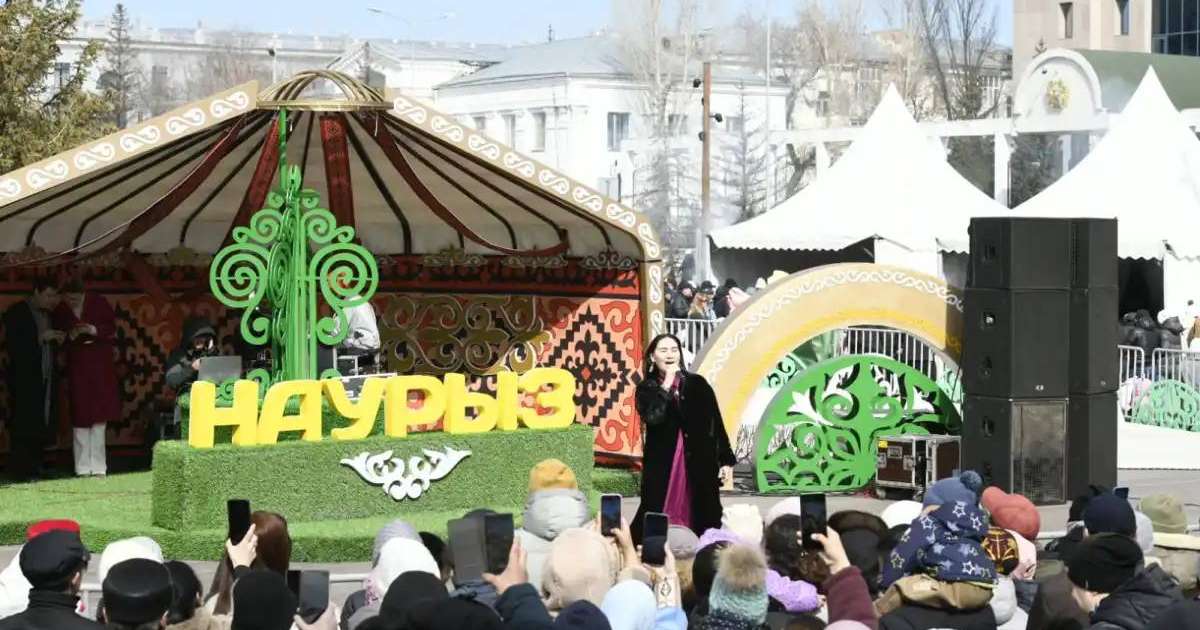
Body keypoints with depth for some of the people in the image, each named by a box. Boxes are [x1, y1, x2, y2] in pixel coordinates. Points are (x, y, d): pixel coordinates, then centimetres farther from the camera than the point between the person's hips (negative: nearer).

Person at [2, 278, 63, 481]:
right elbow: (12, 344, -13)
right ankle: (19, 470, -6)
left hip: (45, 378, 6)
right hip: (24, 378, -6)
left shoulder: (47, 314, 15)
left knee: (41, 425, 2)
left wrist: (57, 340, -1)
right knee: (23, 426, -7)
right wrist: (41, 338, -18)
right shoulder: (17, 312, -5)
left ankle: (34, 468, 6)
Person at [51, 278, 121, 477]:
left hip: (101, 364, -1)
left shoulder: (99, 303, -3)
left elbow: (112, 328, 2)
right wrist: (71, 336, -16)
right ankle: (83, 467, 1)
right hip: (77, 366, 1)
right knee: (81, 417, -2)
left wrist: (94, 330, -16)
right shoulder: (60, 311, 1)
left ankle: (98, 466, 1)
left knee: (100, 416, -2)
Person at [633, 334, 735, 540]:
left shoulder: (697, 384, 4)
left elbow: (716, 422, 5)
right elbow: (652, 417, -18)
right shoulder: (646, 388, 2)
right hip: (662, 464, -1)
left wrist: (726, 460, 2)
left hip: (699, 462, 1)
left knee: (704, 519, 0)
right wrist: (666, 385, -13)